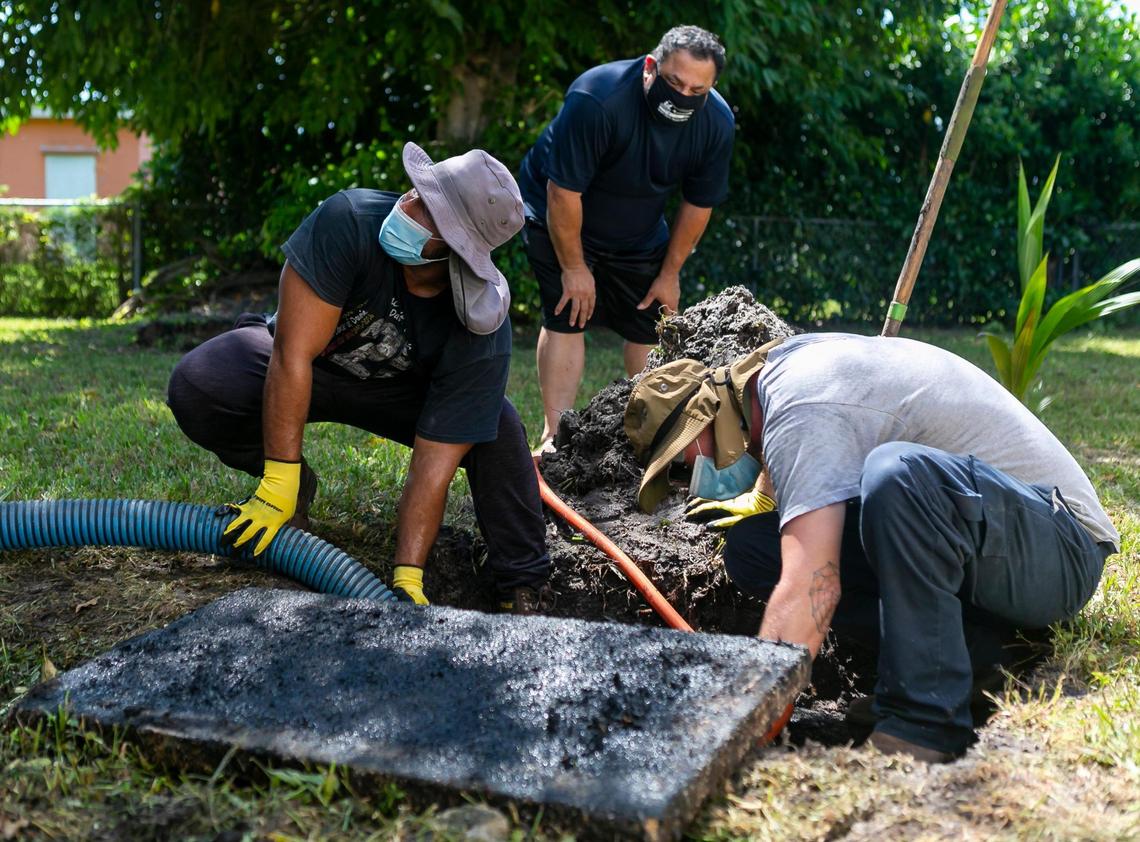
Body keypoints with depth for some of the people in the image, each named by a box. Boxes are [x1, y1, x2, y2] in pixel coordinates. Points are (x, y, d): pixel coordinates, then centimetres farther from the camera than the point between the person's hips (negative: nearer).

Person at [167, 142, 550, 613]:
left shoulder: (482, 335, -33)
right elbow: (294, 352, -36)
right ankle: (297, 484, 0)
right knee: (195, 386, -28)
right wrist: (279, 486, -37)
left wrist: (407, 578, -38)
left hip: (401, 390, 0)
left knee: (498, 430, -26)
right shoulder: (350, 219, -37)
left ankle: (521, 591, -9)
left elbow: (434, 464, -32)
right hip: (298, 366, 0)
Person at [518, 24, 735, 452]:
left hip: (640, 234, 5)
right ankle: (555, 436, -11)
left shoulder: (717, 123, -18)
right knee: (567, 318, -14)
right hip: (560, 219, -5)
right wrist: (573, 267, -21)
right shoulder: (596, 99, -35)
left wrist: (670, 273, -2)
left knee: (650, 325, 4)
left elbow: (698, 205, -5)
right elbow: (563, 192, -29)